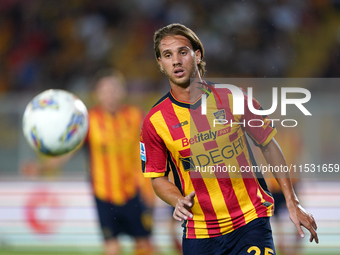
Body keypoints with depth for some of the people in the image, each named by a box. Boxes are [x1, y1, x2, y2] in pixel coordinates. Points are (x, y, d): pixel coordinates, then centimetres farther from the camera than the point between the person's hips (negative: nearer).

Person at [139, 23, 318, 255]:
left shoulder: (233, 98, -3)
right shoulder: (155, 121, -4)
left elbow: (269, 146, 7)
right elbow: (157, 177, 6)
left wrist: (292, 202, 5)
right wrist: (178, 201, -15)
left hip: (251, 220, -1)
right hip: (198, 233, 1)